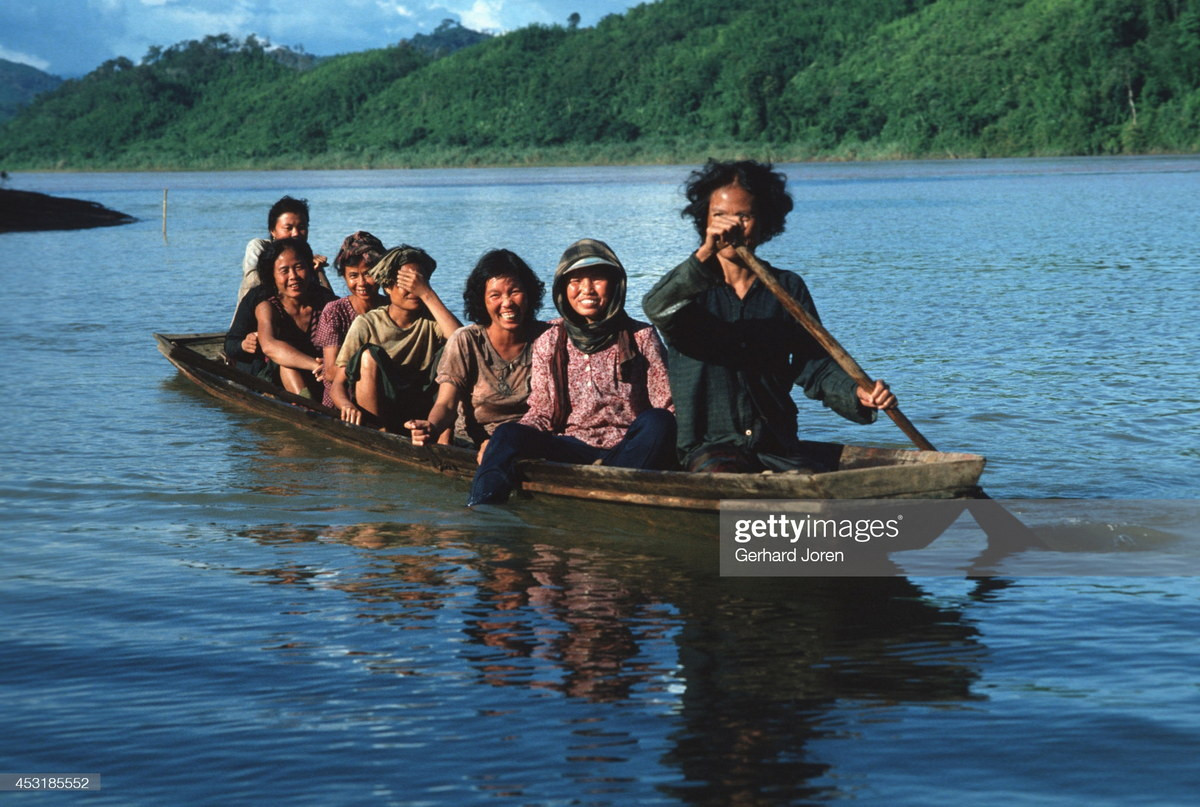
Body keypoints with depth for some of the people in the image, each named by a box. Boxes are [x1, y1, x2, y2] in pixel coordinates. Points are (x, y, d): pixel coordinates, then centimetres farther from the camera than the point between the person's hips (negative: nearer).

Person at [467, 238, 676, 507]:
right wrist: (499, 443, -9)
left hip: (629, 452, -1)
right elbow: (542, 413, 12)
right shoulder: (548, 343, 14)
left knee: (657, 422, -34)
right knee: (508, 434, -26)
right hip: (572, 449, 2)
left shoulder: (641, 338, 9)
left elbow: (667, 408, 2)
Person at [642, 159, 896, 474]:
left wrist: (857, 393, -15)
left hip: (779, 446, 3)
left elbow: (815, 364, 7)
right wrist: (705, 254, -34)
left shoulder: (788, 288, 14)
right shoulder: (688, 285, 6)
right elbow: (656, 309, -19)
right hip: (709, 448, -2)